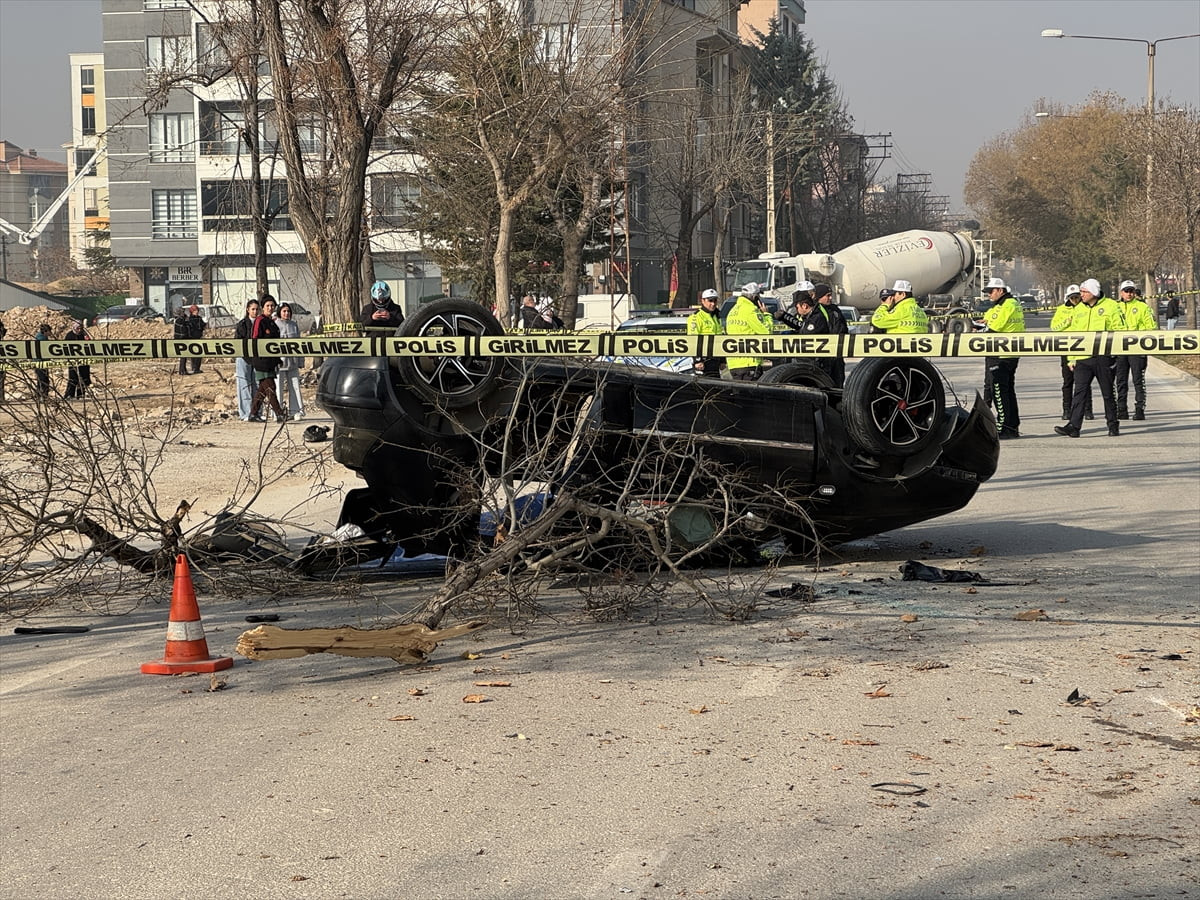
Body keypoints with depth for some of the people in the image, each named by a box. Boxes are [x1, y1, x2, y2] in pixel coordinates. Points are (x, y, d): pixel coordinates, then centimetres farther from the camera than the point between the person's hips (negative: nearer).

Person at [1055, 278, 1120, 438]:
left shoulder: (1110, 306, 0)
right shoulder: (1079, 309, 14)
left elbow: (1117, 330, 0)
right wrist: (1071, 357, 12)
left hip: (1103, 357, -3)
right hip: (1082, 358, 4)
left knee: (1108, 393, 7)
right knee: (1079, 392, -6)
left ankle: (1113, 425, 19)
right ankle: (1073, 427, -11)